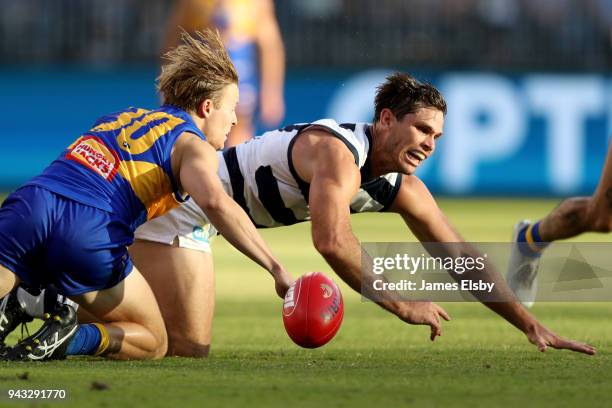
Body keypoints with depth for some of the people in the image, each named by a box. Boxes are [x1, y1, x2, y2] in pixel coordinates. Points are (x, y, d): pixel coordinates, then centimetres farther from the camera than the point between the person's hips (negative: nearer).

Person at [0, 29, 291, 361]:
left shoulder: (121, 117, 31)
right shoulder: (192, 145, 12)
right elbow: (215, 202, -9)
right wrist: (275, 268, -9)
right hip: (89, 232, -4)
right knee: (153, 343, 12)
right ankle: (71, 338, -13)